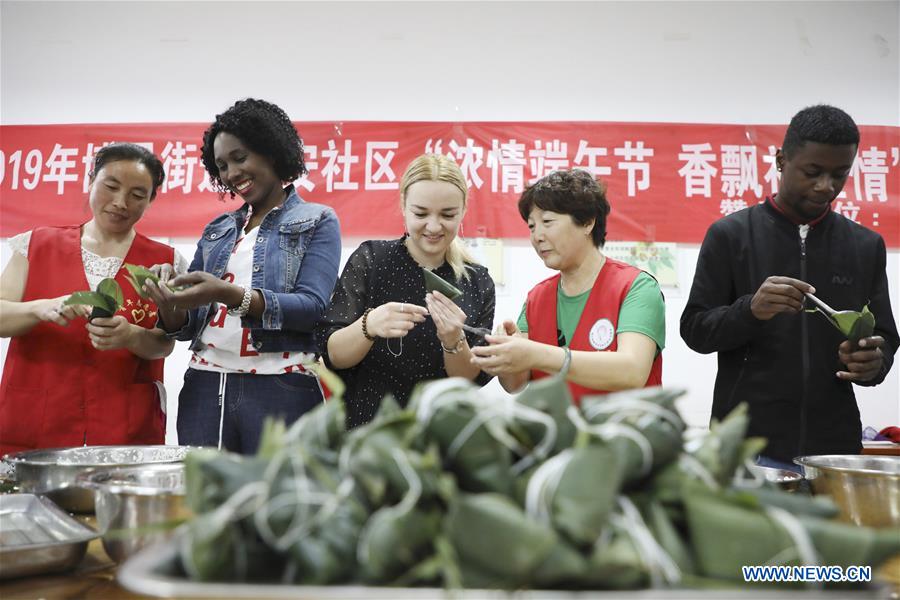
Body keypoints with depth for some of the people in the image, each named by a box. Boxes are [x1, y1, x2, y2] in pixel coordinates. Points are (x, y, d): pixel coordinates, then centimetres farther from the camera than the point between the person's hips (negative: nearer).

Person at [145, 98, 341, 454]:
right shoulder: (217, 231, 17)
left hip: (280, 389, -4)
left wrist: (228, 294, -23)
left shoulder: (317, 222, 4)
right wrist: (169, 301, -8)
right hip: (205, 387, 4)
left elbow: (312, 306, -12)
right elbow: (186, 326, 15)